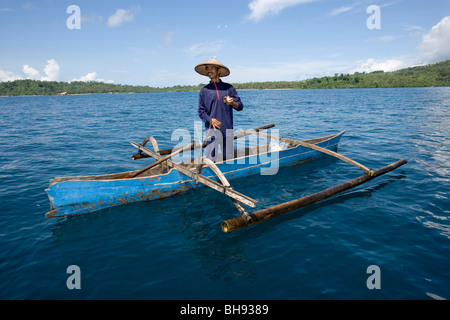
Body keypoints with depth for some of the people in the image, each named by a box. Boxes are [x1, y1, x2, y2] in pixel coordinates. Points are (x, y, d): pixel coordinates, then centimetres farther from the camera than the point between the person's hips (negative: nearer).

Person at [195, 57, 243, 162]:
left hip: (227, 129, 1)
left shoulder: (229, 88, 10)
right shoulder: (204, 91, 9)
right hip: (212, 129, -1)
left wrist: (232, 103, -15)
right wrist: (210, 120, -11)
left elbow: (240, 107, 7)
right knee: (210, 159, -6)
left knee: (229, 158, 5)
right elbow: (201, 111, 7)